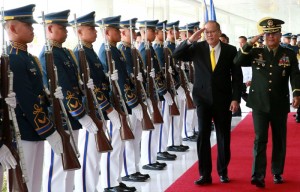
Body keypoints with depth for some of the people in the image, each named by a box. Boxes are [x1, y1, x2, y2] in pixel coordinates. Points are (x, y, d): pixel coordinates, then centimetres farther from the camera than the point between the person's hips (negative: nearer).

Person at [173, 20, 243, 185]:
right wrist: (190, 40, -20)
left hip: (223, 99, 0)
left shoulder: (230, 50, 0)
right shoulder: (197, 48, 2)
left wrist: (235, 99, -7)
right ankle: (205, 174, 4)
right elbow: (176, 55, -9)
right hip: (203, 98, 0)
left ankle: (223, 171, 24)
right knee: (203, 135, -3)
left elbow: (237, 77, 0)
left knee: (223, 136, 9)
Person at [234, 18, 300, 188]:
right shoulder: (256, 53, 6)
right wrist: (249, 44, -11)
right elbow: (237, 62, -4)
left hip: (280, 105, 1)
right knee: (260, 140, -5)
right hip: (260, 104, -1)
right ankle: (258, 176, -6)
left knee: (280, 140, 10)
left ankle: (277, 173, 24)